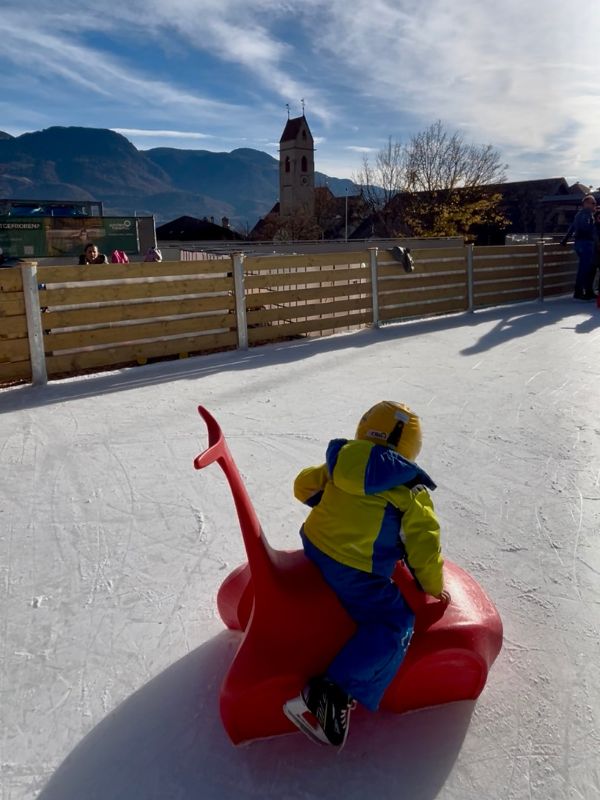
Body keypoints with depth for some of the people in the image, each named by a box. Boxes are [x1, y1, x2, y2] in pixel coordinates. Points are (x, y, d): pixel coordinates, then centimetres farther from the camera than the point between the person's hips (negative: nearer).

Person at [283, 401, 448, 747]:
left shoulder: (340, 463, 1)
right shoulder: (411, 493, -11)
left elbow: (304, 487, 13)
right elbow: (424, 550, -7)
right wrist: (434, 588, 10)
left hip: (314, 549, 7)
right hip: (356, 578, -7)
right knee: (395, 626, -2)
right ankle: (335, 694, -14)